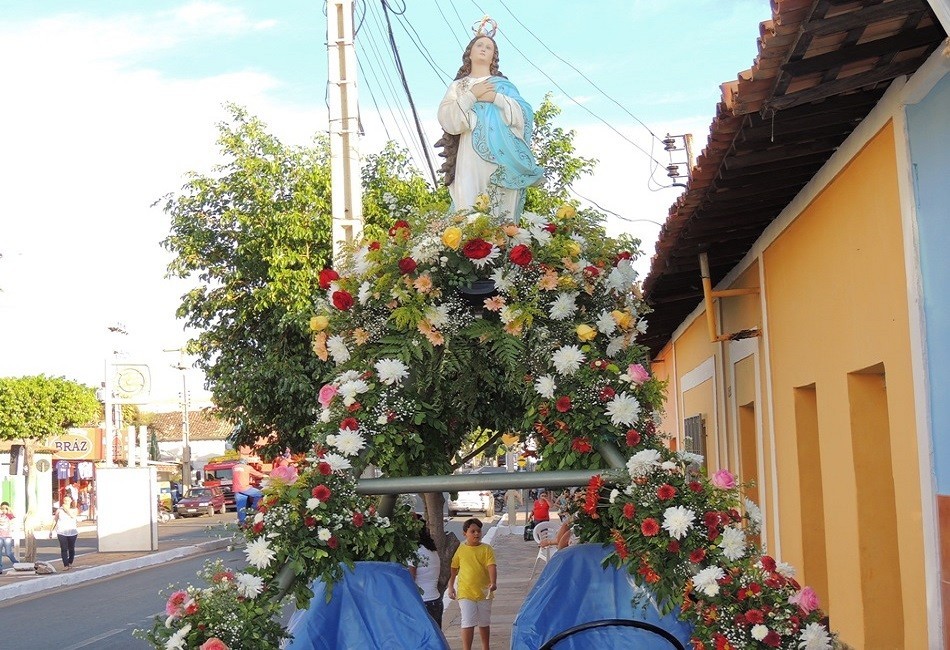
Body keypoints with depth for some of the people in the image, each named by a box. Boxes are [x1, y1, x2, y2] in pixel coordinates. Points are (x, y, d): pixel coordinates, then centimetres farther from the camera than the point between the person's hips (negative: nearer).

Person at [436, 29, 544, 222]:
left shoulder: (503, 84, 19)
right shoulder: (458, 86, 19)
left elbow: (524, 114, 5)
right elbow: (446, 118, 3)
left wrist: (496, 98, -5)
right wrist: (471, 96, -4)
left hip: (502, 156, 1)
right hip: (471, 154, 0)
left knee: (502, 207, -10)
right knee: (470, 209, -13)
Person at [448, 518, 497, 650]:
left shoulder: (487, 549, -3)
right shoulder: (460, 550, -1)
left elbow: (491, 566, -14)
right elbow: (453, 569, 9)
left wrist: (493, 582, -29)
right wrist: (450, 587, 5)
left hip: (484, 593, 1)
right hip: (466, 593, -1)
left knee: (484, 623, 15)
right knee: (468, 623, -9)